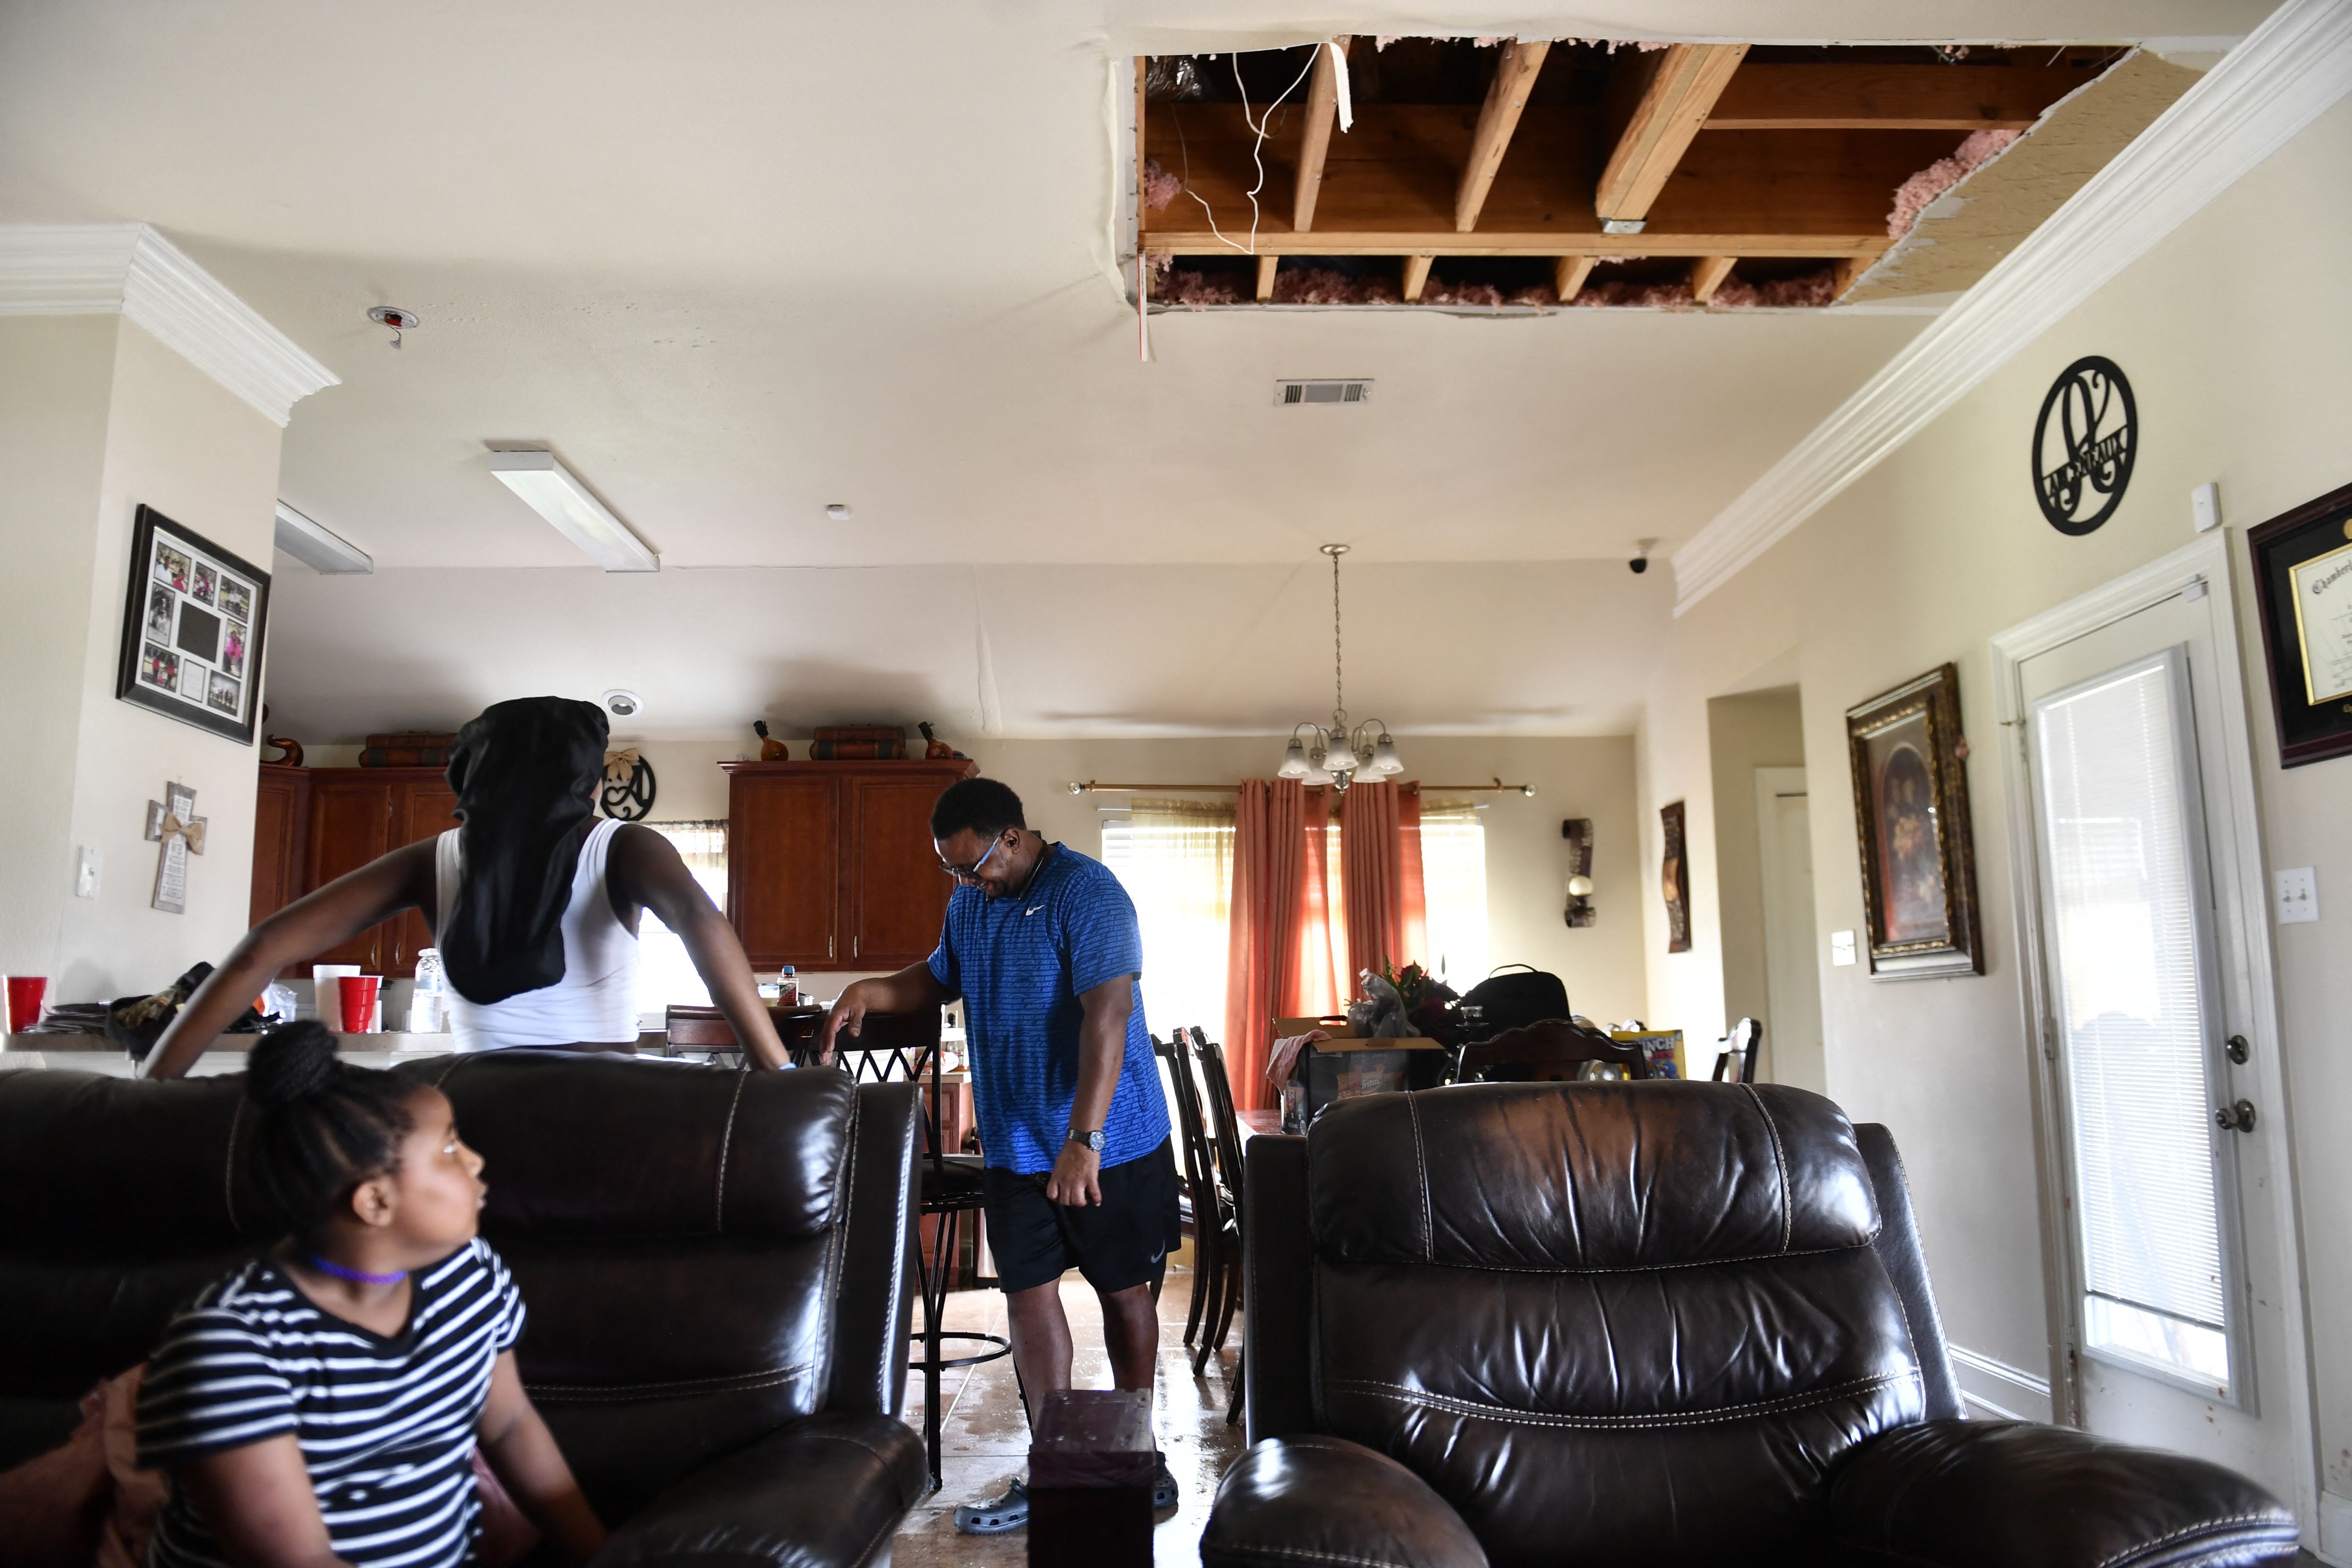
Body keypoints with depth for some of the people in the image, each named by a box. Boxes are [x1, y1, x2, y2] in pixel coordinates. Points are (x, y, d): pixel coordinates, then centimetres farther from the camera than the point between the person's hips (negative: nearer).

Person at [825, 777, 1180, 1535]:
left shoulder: (1087, 894, -19)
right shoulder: (969, 905, 6)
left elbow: (1106, 1017, -27)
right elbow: (942, 978, 24)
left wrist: (1084, 1140, -33)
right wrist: (873, 992, 3)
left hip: (1112, 1141, -6)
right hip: (1015, 1144, 6)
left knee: (1125, 1292, 8)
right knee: (1030, 1293, 5)